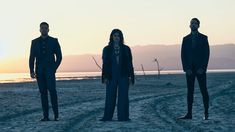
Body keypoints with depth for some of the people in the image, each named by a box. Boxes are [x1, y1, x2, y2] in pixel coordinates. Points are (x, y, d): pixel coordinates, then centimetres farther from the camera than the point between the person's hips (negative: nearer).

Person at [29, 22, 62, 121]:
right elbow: (32, 57, 9)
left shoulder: (54, 41, 7)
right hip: (39, 71, 2)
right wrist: (31, 70, -2)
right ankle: (46, 116, 1)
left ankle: (56, 114, -12)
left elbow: (59, 56, 6)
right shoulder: (35, 42, 12)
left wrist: (54, 68, -6)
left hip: (50, 70, -2)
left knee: (52, 89, -18)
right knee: (43, 92, 0)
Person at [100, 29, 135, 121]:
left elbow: (129, 64, 5)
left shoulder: (126, 49, 7)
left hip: (123, 76, 0)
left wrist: (130, 76, -2)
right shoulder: (107, 49, 7)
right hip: (111, 76, 0)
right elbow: (105, 64, 5)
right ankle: (107, 117, 4)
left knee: (123, 96, -2)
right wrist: (105, 77, -4)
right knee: (110, 96, 0)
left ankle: (123, 117, 1)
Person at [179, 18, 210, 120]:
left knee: (204, 91, -3)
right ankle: (189, 114, 2)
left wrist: (202, 68, -11)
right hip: (189, 69, 2)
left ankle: (206, 113, 2)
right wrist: (186, 68, -5)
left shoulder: (203, 38, 4)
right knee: (190, 91, 2)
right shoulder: (186, 39, 10)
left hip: (200, 69, -2)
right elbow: (183, 54, 6)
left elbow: (206, 54, -2)